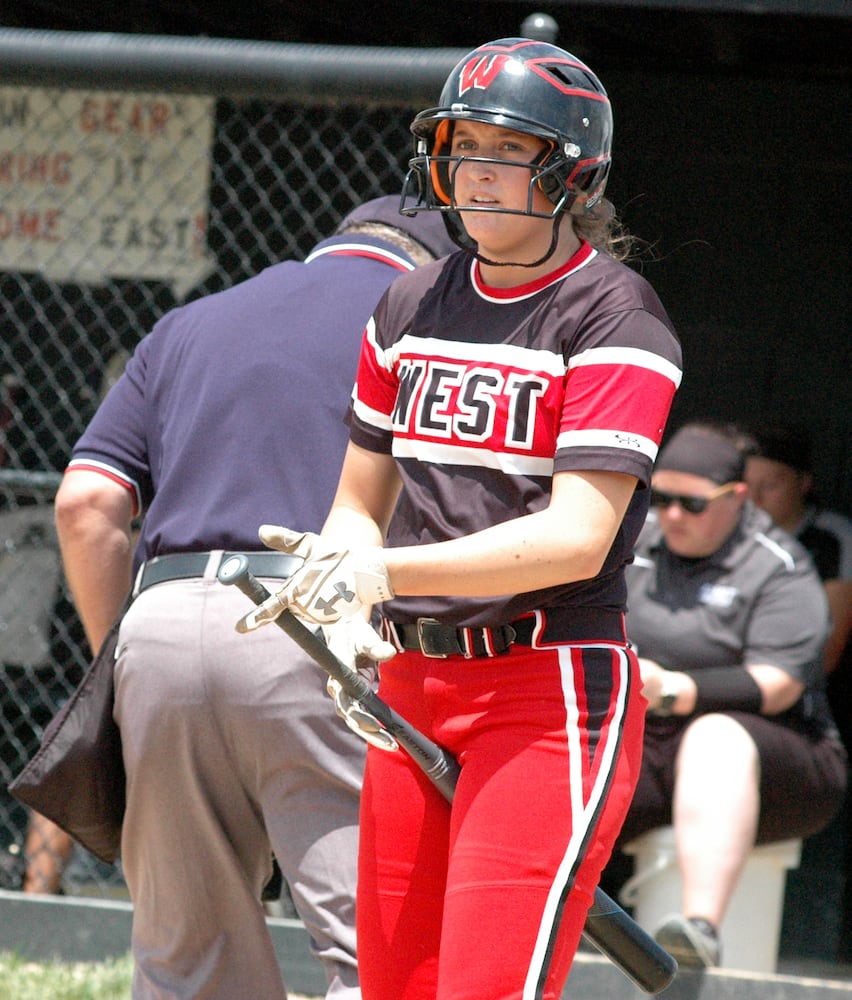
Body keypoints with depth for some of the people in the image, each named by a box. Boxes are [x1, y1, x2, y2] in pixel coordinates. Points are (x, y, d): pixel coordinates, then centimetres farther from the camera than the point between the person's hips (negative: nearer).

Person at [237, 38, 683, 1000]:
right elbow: (360, 505, 19)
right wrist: (338, 571, -6)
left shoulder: (613, 315, -8)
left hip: (553, 695, -7)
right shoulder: (411, 307, 14)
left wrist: (386, 570, -27)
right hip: (411, 687, 7)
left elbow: (577, 540, -18)